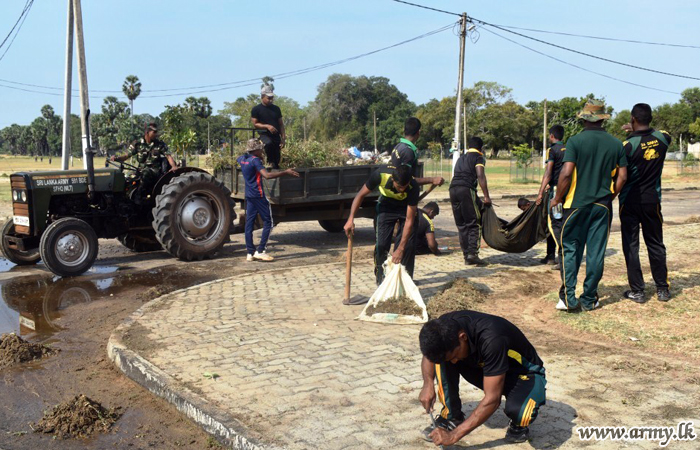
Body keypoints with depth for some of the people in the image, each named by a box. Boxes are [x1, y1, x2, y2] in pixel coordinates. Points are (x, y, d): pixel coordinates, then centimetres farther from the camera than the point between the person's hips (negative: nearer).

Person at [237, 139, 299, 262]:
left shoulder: (242, 159, 9)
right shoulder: (255, 160, -16)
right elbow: (267, 175, -28)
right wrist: (286, 172, -25)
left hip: (249, 196, 8)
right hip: (258, 196, -8)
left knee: (249, 223, 7)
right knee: (268, 222, -1)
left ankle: (250, 253, 9)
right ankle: (260, 251, -7)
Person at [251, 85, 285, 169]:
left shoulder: (276, 108, 14)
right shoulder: (256, 109, 0)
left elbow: (281, 124, 14)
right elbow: (255, 124, -3)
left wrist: (283, 138, 4)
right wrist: (267, 126, -19)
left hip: (276, 136, 5)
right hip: (264, 135, -5)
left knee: (277, 161, 1)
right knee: (268, 143, -39)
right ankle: (270, 162, -20)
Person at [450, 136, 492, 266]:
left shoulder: (461, 158, 29)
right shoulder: (478, 157, 8)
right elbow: (480, 176, -7)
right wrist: (486, 197, -11)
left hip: (453, 189, 7)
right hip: (466, 189, -7)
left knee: (461, 225, 10)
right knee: (474, 224, -2)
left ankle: (466, 255, 9)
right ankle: (473, 253, -12)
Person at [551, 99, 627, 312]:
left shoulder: (575, 141, -8)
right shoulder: (615, 144, 3)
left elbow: (566, 173, -15)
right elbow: (622, 177, 3)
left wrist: (557, 198, -3)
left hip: (576, 204, -3)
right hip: (603, 206, 3)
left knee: (570, 250, 6)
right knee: (596, 252, 8)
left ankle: (569, 298, 1)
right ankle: (589, 299, 13)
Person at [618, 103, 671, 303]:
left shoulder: (629, 144, -15)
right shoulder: (662, 138, -2)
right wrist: (637, 131, 23)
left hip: (630, 202, -4)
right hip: (652, 200, 4)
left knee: (631, 245, 4)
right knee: (656, 244, 14)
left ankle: (637, 291, 5)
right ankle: (662, 289, 18)